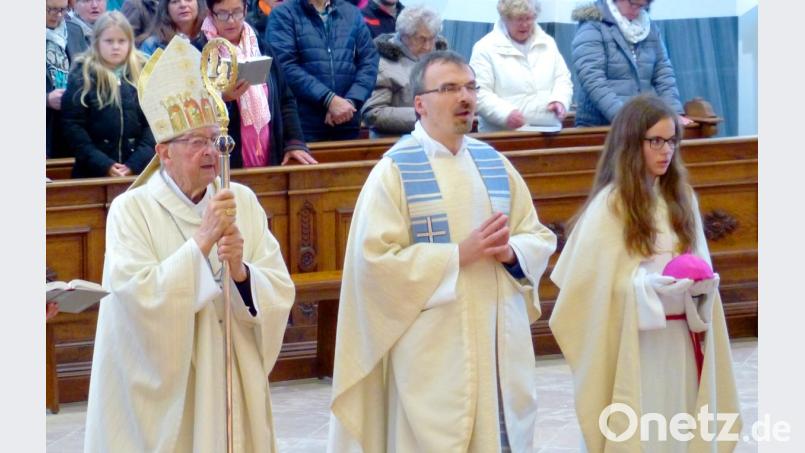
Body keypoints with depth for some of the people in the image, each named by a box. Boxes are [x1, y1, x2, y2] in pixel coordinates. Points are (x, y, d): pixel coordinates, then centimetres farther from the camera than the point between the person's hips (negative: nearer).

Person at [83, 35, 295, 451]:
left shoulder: (242, 202, 3)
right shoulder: (131, 210, -8)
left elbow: (281, 293, -1)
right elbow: (140, 298, -20)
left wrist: (241, 272, -20)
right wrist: (202, 240, -23)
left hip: (233, 382, 4)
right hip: (163, 387, -4)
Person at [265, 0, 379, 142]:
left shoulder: (353, 13, 13)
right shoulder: (284, 14, -1)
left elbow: (369, 62, 6)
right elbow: (286, 67, -12)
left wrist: (351, 101, -10)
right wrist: (329, 99, -18)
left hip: (347, 125, 4)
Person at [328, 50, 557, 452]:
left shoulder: (494, 162, 11)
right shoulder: (395, 170, -6)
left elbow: (540, 237, 13)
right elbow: (376, 260, -14)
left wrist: (510, 251, -10)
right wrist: (460, 254, -17)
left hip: (501, 341, 5)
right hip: (433, 348, -5)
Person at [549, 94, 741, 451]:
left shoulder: (682, 197, 9)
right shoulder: (610, 204, -10)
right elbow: (595, 281, -11)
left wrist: (701, 283, -9)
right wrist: (648, 285, -23)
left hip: (681, 338, 5)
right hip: (634, 342, -5)